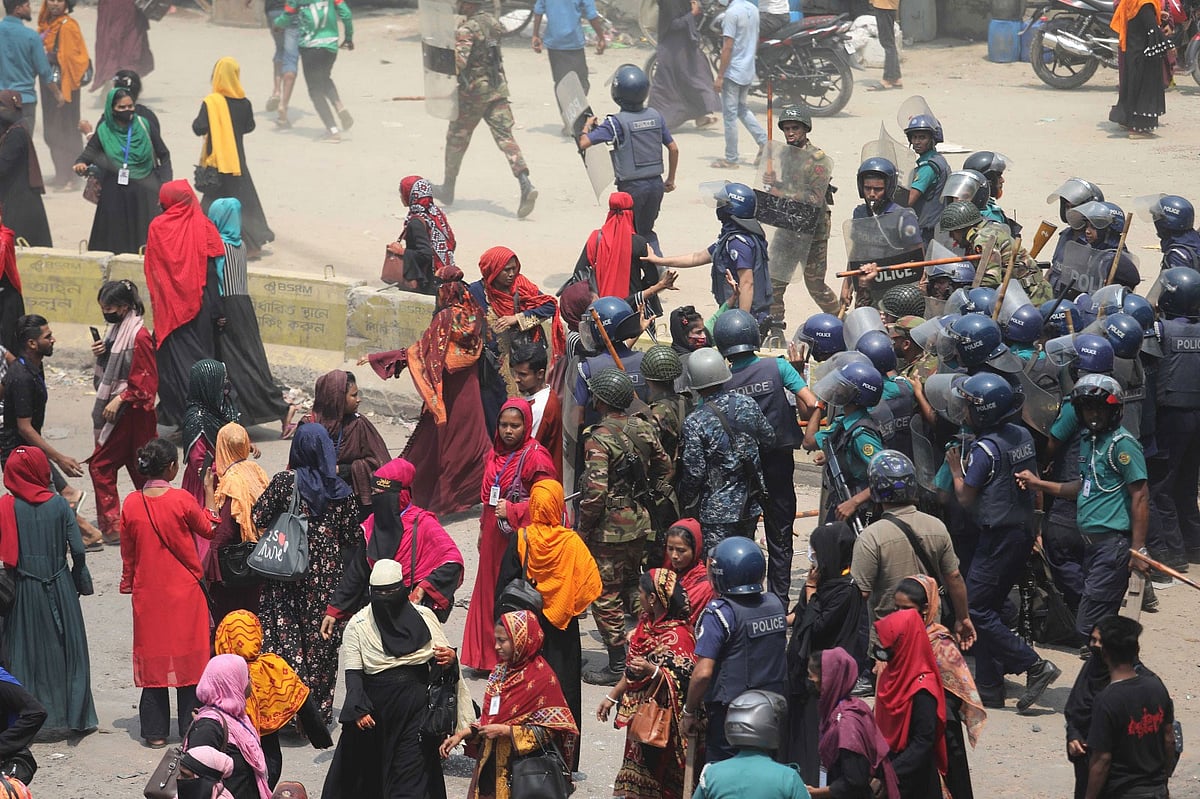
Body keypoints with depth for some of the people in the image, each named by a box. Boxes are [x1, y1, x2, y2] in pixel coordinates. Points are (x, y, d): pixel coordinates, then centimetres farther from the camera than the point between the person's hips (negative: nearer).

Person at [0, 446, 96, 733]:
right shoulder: (59, 504, -5)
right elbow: (78, 550, -7)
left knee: (27, 654, 8)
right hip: (60, 588, 1)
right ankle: (77, 717, 16)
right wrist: (80, 580, 8)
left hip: (24, 590, -1)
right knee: (68, 651, 11)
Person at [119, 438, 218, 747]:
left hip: (148, 594, 3)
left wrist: (129, 584, 19)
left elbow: (127, 552, 6)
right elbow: (208, 529, 3)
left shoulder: (131, 504, -5)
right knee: (188, 659, 6)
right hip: (185, 593, -3)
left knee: (153, 658, 9)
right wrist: (210, 494, 16)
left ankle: (155, 732, 10)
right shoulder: (181, 500, -14)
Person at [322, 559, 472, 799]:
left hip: (416, 707, 0)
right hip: (375, 706, 0)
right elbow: (353, 672, -2)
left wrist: (450, 659, -16)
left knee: (411, 772, -8)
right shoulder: (358, 625, 0)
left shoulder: (424, 617, 3)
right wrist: (358, 710, -16)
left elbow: (443, 661, 9)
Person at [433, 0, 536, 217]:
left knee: (457, 138, 12)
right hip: (498, 88, 6)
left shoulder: (467, 30, -16)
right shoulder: (492, 22, 8)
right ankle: (526, 185, -21)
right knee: (505, 136, -2)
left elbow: (459, 61, -27)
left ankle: (448, 189, 26)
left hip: (474, 91, -6)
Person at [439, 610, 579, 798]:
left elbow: (550, 730, -14)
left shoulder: (542, 677, -13)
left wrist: (505, 731, -18)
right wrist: (462, 734, 1)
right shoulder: (501, 671, 8)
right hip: (491, 763, 6)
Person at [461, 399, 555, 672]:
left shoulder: (535, 456, -11)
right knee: (490, 594, 11)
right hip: (494, 536, 8)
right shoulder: (495, 455, 12)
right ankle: (489, 657, 19)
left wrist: (512, 511, -18)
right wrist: (483, 530, 23)